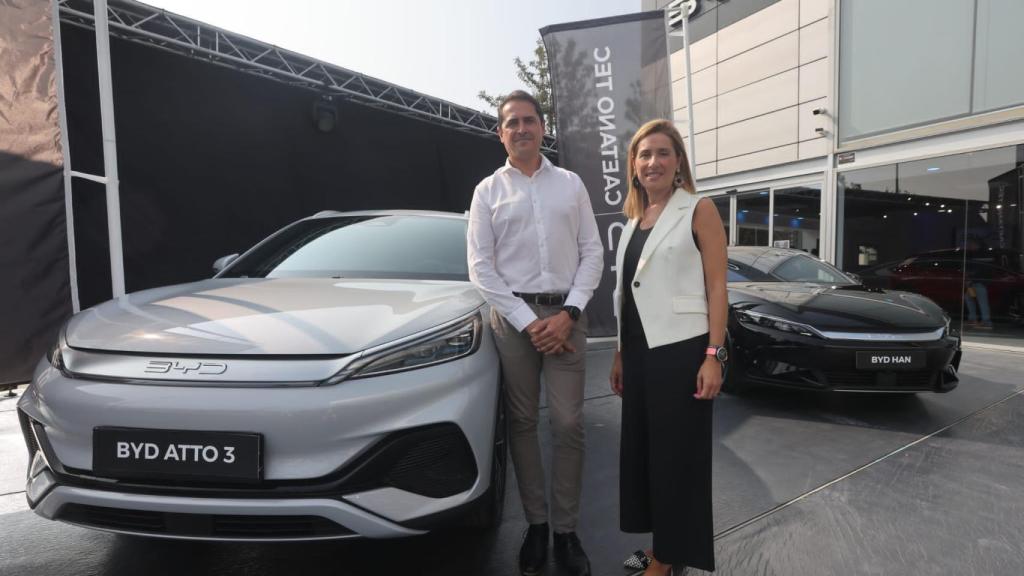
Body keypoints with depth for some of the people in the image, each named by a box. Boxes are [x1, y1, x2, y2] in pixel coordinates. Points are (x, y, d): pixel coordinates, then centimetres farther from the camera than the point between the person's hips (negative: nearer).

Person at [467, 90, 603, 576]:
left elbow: (592, 253, 5)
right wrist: (526, 321, -9)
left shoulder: (571, 184, 9)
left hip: (565, 313, 1)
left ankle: (566, 529, 15)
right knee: (522, 423, 6)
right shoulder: (488, 191, 6)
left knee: (568, 425, 0)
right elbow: (480, 267, -1)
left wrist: (569, 312, -8)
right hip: (512, 315, 0)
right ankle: (535, 523, 21)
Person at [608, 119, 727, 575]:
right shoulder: (634, 219, 13)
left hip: (681, 349, -7)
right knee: (642, 448, 13)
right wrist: (620, 353, 14)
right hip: (640, 352, 7)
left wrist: (714, 355, -16)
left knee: (677, 453, 4)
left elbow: (716, 288, -9)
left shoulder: (699, 211, -5)